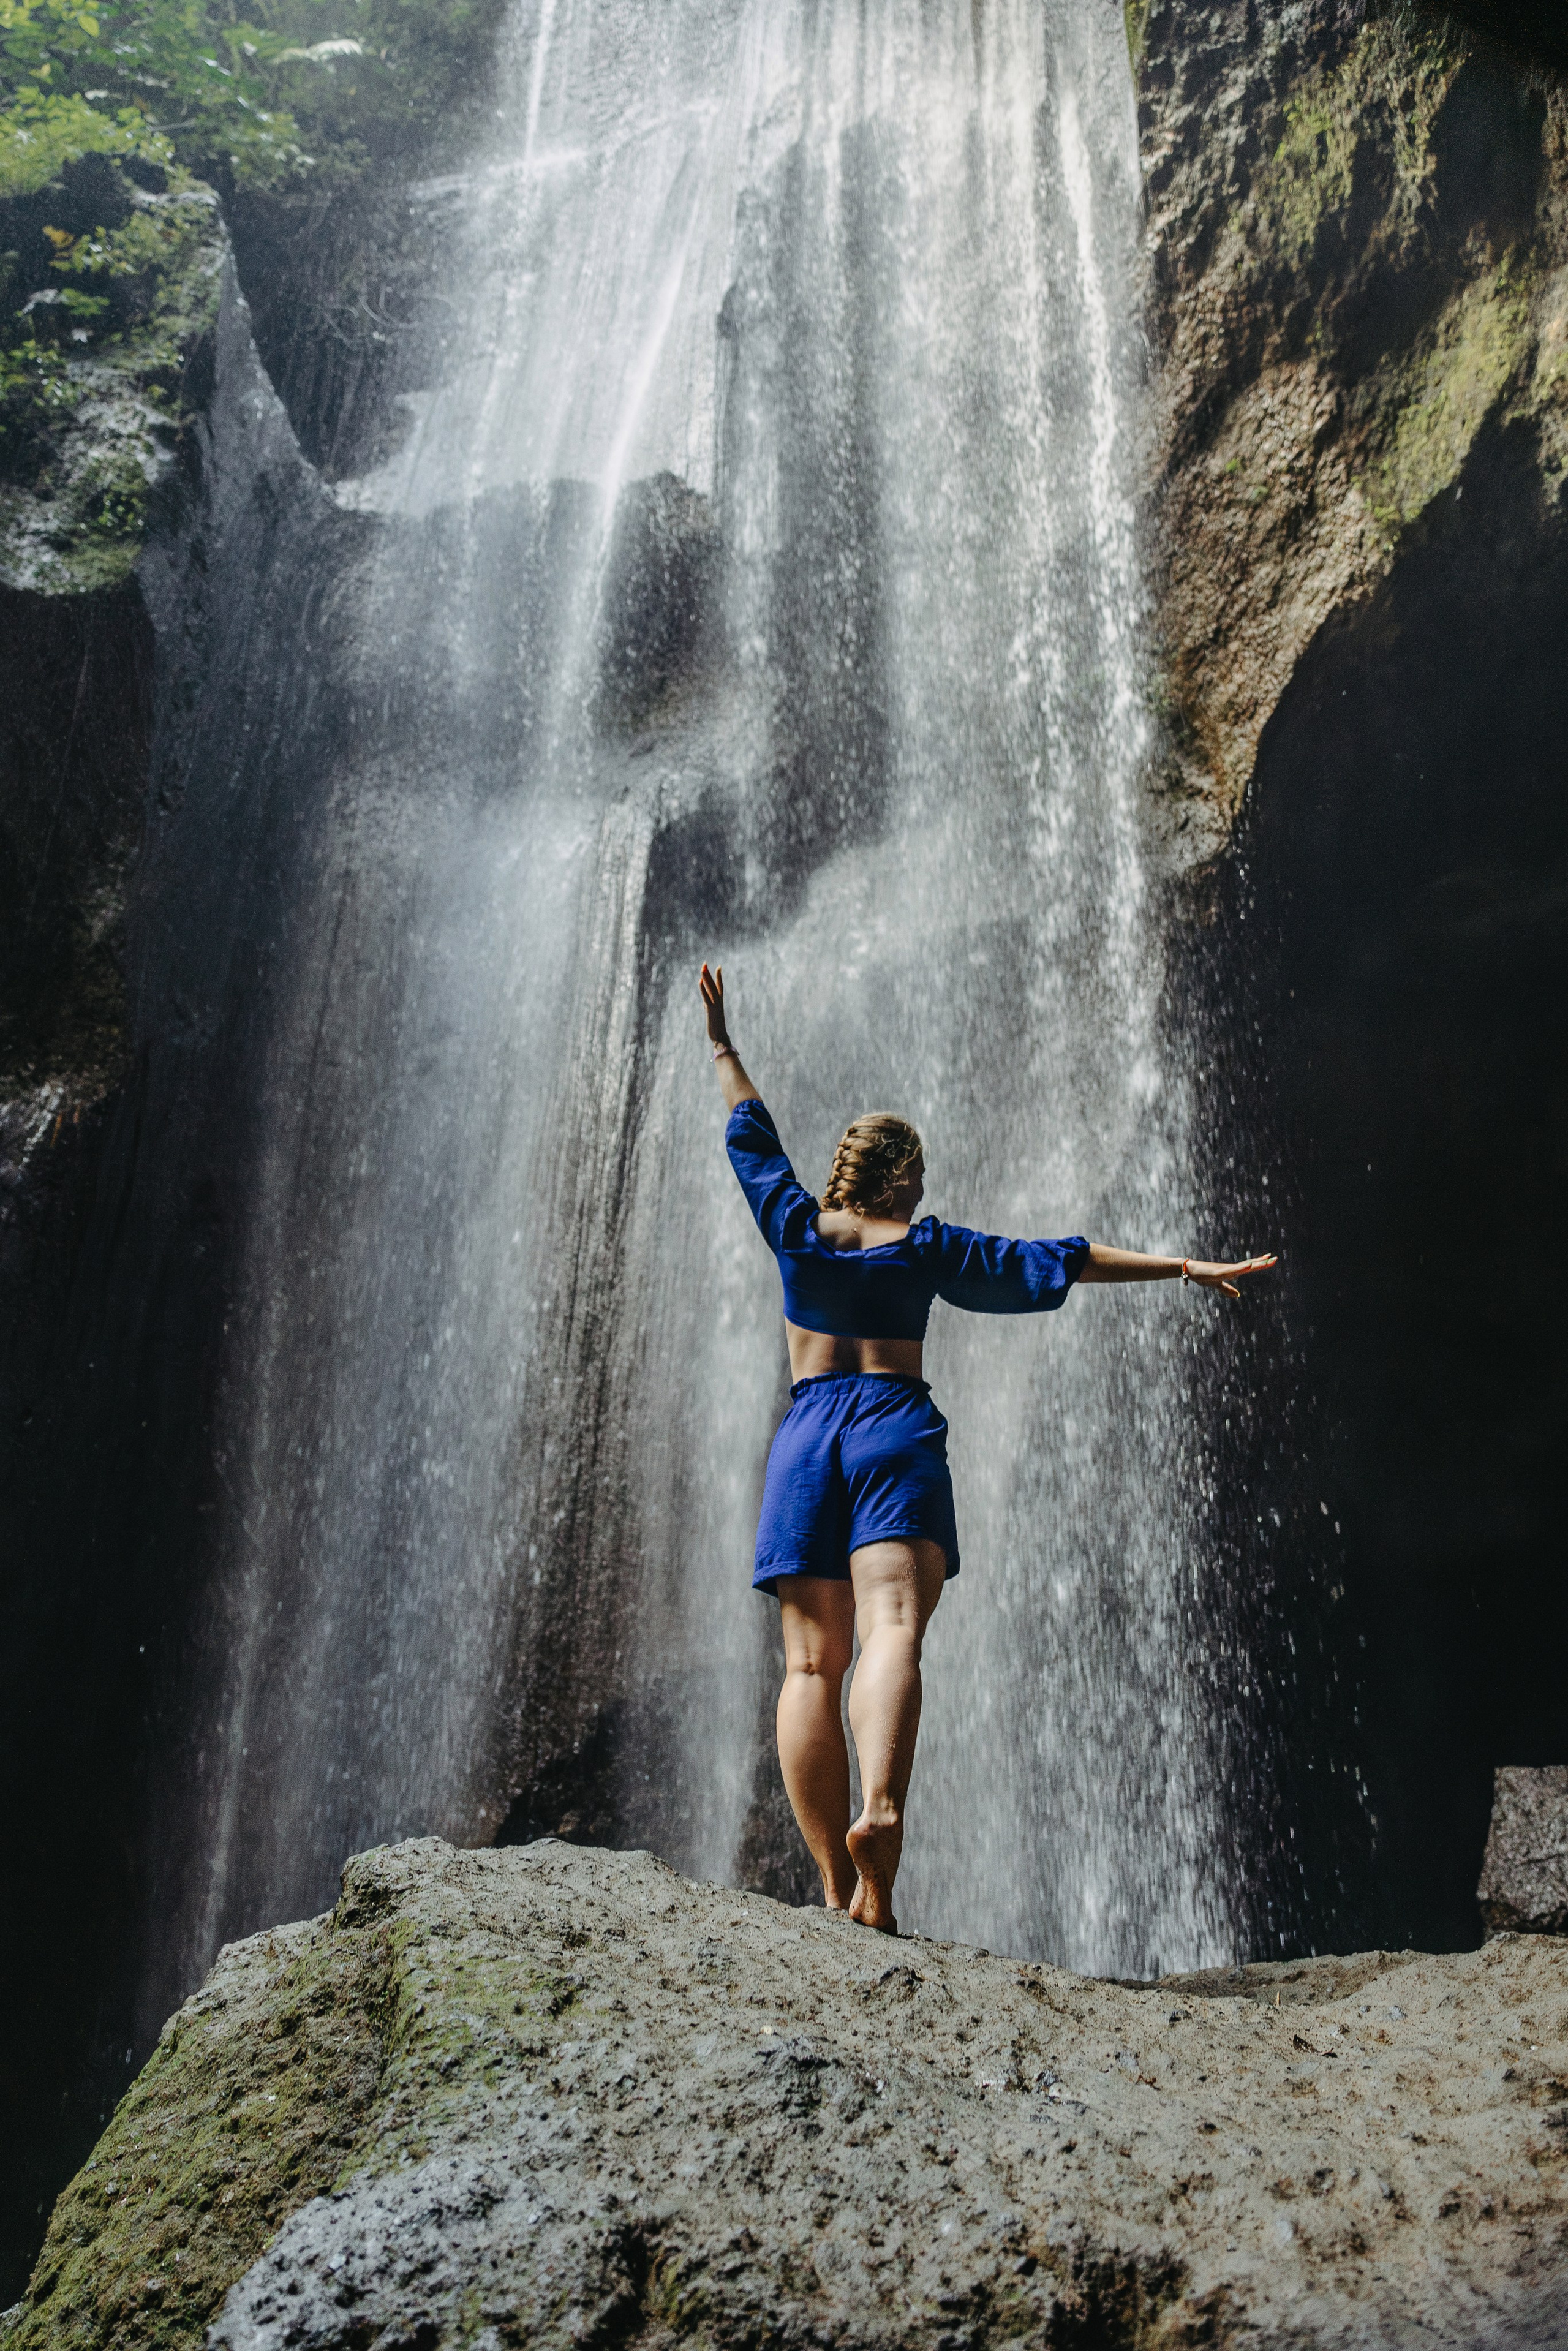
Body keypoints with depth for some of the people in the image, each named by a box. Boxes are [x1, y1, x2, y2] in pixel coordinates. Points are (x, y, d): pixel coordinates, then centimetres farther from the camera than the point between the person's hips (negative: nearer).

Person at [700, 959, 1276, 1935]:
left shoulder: (798, 1228, 11)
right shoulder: (929, 1248, 8)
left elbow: (752, 1134, 24)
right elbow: (1059, 1261, 6)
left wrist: (724, 1047, 39)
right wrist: (1183, 1266, 9)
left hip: (808, 1435, 2)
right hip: (899, 1434, -1)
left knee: (811, 1663, -2)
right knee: (893, 1634, -16)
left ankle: (836, 1884, -9)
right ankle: (881, 1811, -42)